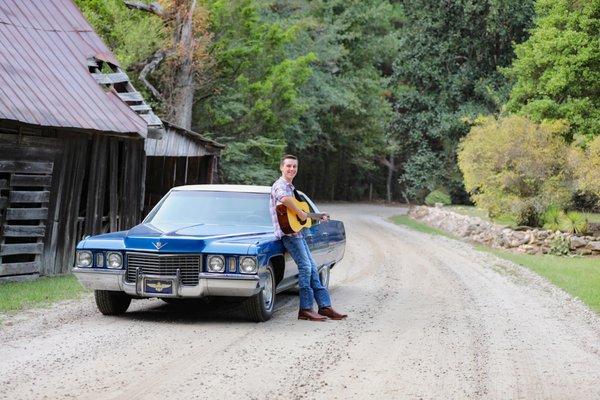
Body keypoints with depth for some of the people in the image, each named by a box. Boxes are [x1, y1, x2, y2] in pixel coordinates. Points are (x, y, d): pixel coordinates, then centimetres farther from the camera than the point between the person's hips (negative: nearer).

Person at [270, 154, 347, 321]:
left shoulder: (290, 187, 22)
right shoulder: (280, 185, -9)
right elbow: (284, 199, -34)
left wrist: (319, 217, 28)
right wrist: (300, 213, -24)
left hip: (297, 233, 10)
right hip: (288, 232, -10)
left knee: (312, 268, 7)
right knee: (305, 267, -14)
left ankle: (325, 306, 7)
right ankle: (305, 309, -11)